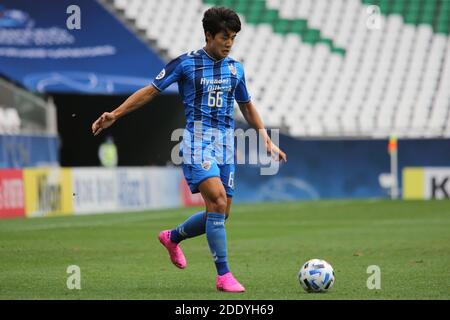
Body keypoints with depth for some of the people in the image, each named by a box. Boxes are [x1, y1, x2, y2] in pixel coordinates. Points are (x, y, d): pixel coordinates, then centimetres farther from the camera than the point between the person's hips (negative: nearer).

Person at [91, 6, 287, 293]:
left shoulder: (235, 68, 12)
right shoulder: (185, 63, -3)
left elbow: (247, 107, 24)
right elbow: (150, 91, 2)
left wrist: (267, 141, 18)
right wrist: (115, 114, -3)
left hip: (225, 145, 6)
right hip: (197, 142, -6)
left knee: (220, 214, 4)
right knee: (218, 201, -22)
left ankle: (173, 237, 33)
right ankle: (223, 275, -17)